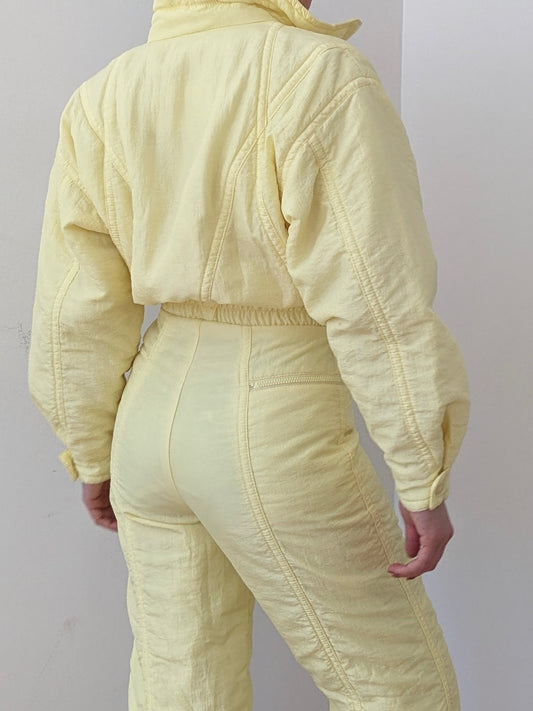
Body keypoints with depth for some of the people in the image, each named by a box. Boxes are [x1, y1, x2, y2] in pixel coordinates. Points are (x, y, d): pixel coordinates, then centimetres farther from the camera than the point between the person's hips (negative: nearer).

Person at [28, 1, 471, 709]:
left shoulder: (103, 99, 2)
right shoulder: (319, 76, -15)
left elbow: (77, 311, 3)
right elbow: (379, 300, -19)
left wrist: (93, 458, 14)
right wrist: (426, 480, -11)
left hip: (155, 415, 6)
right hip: (275, 439, -6)